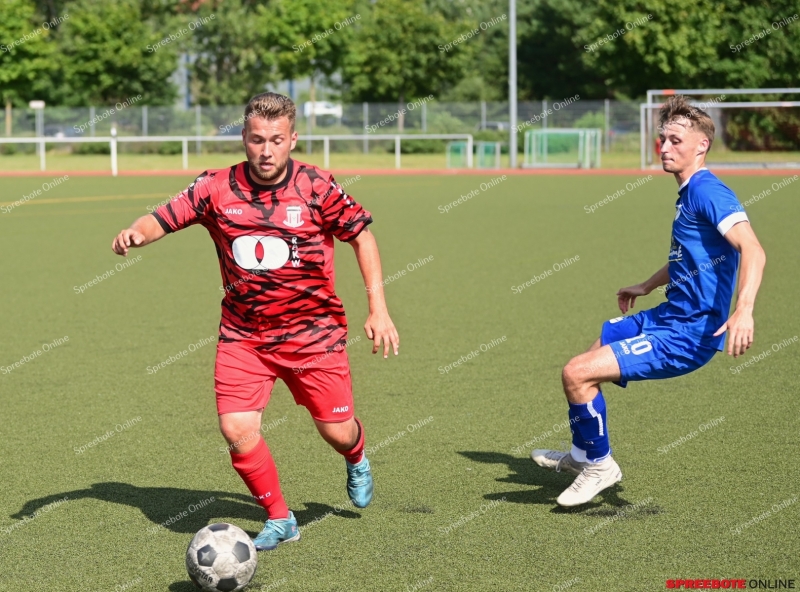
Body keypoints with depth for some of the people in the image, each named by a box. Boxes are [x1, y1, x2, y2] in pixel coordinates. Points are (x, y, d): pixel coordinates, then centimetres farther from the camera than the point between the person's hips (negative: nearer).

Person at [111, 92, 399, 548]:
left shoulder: (316, 186, -10)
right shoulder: (218, 189, -7)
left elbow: (362, 235, 1)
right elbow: (162, 219, -6)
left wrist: (378, 309, -4)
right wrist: (135, 233, -31)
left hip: (313, 330, -1)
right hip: (243, 335, 1)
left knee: (337, 430, 3)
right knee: (237, 429, -13)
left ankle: (357, 460, 45)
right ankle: (279, 519, 11)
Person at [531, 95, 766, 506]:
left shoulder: (708, 192, -20)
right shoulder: (688, 193, 11)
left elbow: (752, 250, -33)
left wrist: (744, 309, -47)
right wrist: (646, 287, 40)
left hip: (687, 335, -11)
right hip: (669, 316, 11)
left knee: (577, 373, -17)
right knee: (595, 346, 32)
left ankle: (599, 465, 6)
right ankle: (582, 455, 47)